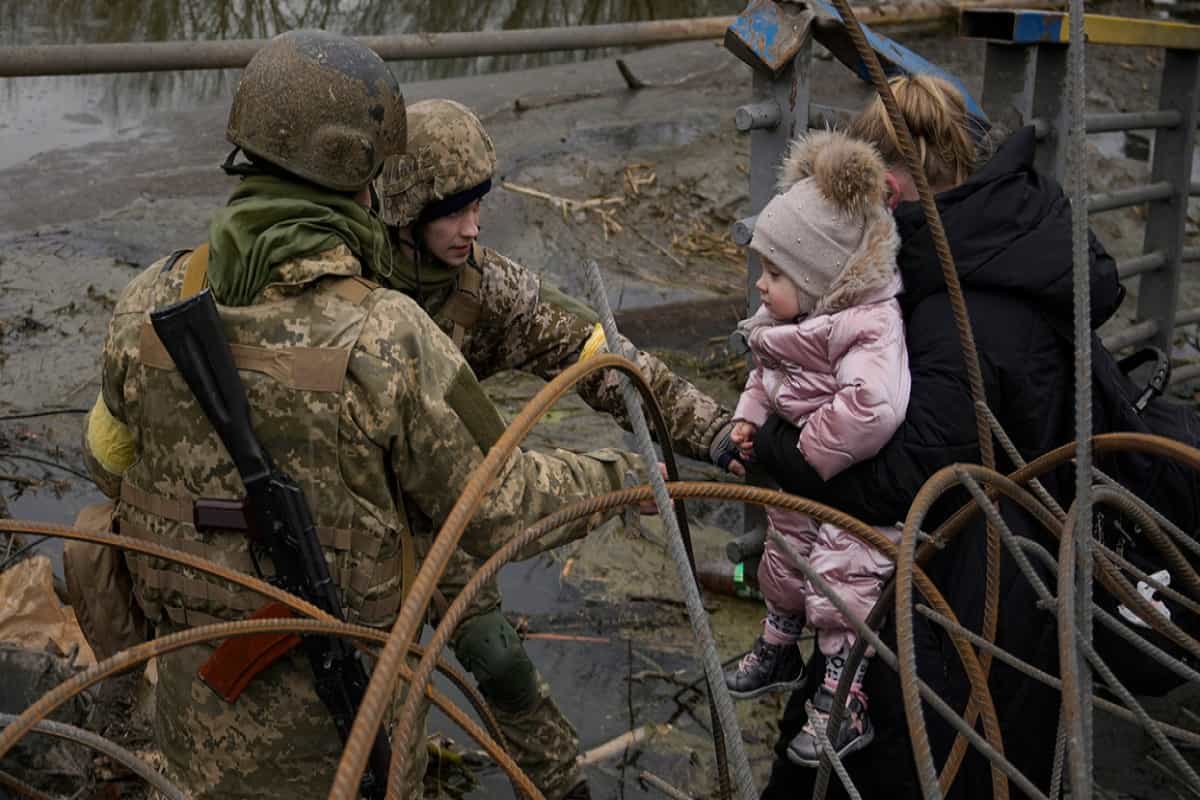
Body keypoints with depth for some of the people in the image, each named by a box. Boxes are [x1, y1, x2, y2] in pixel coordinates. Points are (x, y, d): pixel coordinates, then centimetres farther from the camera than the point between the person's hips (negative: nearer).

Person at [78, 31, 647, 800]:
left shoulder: (153, 305, -13)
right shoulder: (388, 338, -26)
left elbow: (113, 461, 5)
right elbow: (498, 510, -14)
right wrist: (616, 479, 3)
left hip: (200, 687, 4)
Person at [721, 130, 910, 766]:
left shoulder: (869, 330, -31)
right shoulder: (790, 323, -3)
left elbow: (873, 408, -46)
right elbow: (766, 373, 16)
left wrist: (805, 452, -33)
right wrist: (748, 416, -2)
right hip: (794, 487, 9)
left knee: (842, 589, 0)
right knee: (784, 565, 26)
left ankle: (846, 706, 17)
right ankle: (777, 653, 51)